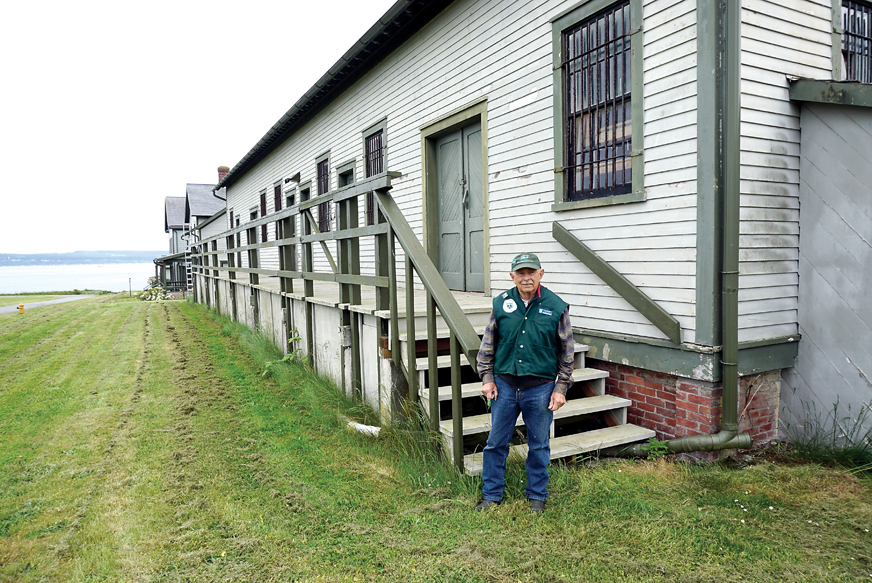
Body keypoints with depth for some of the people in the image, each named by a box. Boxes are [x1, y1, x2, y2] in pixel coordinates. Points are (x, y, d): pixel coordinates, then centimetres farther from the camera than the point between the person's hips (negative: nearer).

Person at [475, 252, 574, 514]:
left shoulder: (556, 306, -4)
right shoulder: (501, 303, 0)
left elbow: (567, 352, 2)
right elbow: (488, 344, 9)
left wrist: (561, 388, 0)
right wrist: (487, 378, 4)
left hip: (540, 388, -1)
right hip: (504, 384, 2)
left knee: (539, 445, 12)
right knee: (496, 442, 9)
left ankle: (537, 496, 31)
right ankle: (491, 495, 26)